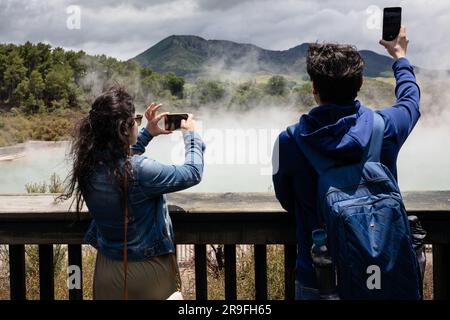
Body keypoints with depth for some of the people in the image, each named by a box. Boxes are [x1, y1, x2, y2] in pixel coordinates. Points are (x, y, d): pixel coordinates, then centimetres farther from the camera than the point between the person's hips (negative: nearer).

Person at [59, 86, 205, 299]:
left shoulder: (89, 165, -10)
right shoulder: (140, 170, -29)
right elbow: (193, 173, -15)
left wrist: (147, 134, 14)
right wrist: (191, 134, 0)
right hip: (148, 274, -6)